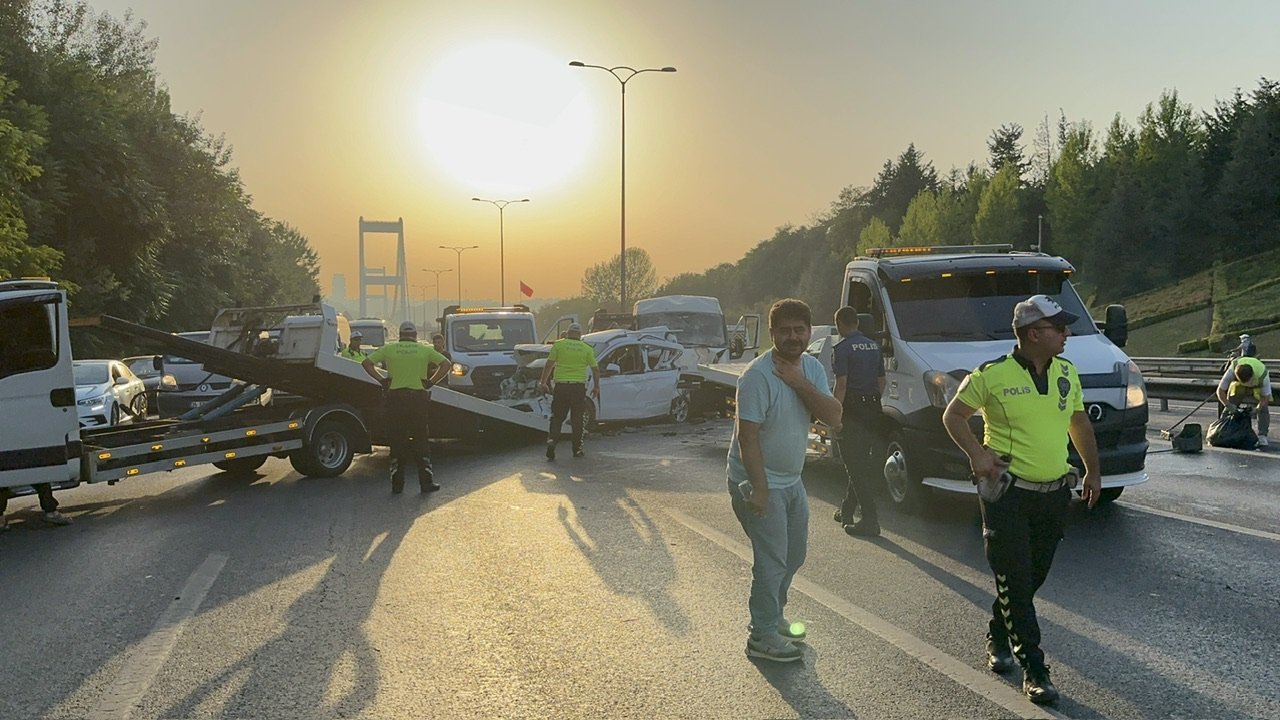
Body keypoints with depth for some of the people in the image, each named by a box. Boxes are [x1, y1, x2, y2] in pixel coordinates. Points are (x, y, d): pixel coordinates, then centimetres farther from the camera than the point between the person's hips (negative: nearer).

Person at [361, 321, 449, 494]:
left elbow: (366, 363, 2)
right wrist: (431, 381, 0)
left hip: (395, 397, 1)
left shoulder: (389, 348, 6)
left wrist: (382, 380, 2)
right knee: (421, 441, 8)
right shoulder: (424, 350, 5)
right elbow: (445, 365, 0)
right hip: (418, 397, 0)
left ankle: (397, 484, 7)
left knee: (397, 441, 7)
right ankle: (426, 482, 5)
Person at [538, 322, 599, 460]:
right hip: (579, 387, 1)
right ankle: (577, 449, 14)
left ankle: (552, 440, -13)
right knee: (577, 419, 10)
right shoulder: (587, 349, 6)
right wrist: (596, 387, 17)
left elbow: (549, 365, -1)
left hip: (561, 385, -1)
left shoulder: (559, 344, 2)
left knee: (557, 417, 8)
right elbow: (595, 369, 7)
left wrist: (543, 382, 6)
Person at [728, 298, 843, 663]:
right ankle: (762, 636, 8)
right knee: (772, 561, -5)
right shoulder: (759, 375, -22)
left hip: (792, 480, 8)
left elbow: (834, 417, -11)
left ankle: (774, 616, 37)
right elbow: (748, 437, -24)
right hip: (758, 481, -8)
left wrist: (799, 383, -22)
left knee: (795, 554, 19)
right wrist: (759, 490, -26)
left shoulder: (812, 368, 1)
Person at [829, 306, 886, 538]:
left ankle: (870, 520, -6)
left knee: (856, 466, -3)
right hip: (873, 410, 8)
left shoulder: (843, 348, -11)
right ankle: (847, 510, 29)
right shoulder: (874, 346, 12)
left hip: (853, 410, -8)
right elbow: (881, 381, 16)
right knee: (862, 463, 17)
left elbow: (841, 385, -17)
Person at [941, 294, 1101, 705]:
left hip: (1054, 494, 6)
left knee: (1033, 578, 15)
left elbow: (1080, 422, 21)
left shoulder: (1067, 372, 7)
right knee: (1016, 583, -4)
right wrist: (976, 453, -15)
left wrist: (1094, 471, 23)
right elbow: (953, 416, 0)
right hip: (1007, 493, -6)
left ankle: (998, 637, 37)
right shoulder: (992, 375, -10)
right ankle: (1034, 670, 2)